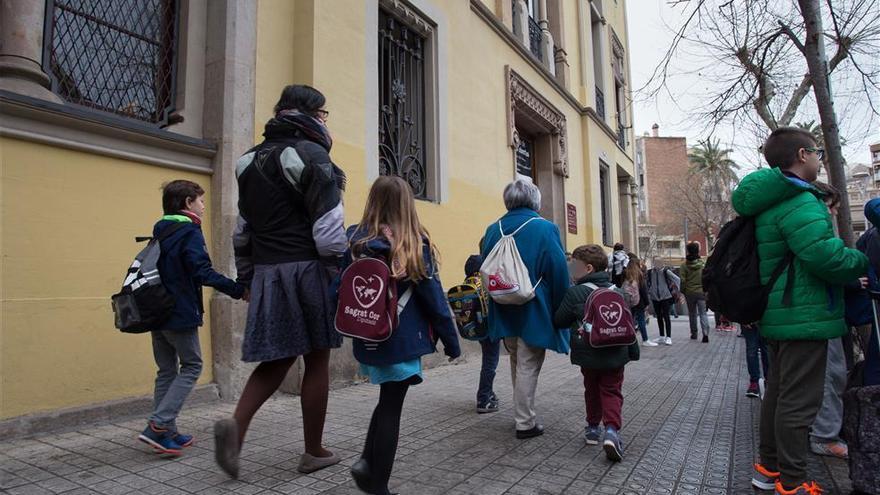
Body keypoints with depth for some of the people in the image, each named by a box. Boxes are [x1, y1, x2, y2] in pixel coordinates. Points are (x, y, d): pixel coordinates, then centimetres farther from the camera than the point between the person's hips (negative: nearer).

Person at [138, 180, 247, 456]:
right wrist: (238, 290, -21)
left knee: (167, 371, 12)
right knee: (191, 366, 3)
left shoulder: (160, 231, 15)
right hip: (180, 314, -8)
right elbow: (203, 272, -22)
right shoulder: (189, 232, -11)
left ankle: (166, 433, 15)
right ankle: (158, 426, -5)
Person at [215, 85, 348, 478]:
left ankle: (236, 424, -5)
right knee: (317, 361, 5)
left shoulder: (251, 160, 17)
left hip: (266, 272, 7)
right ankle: (314, 452, 17)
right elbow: (328, 227, -15)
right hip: (307, 269, -7)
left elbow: (243, 228, 19)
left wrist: (246, 276, 23)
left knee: (277, 359, 15)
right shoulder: (310, 154, -7)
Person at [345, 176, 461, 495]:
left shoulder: (355, 241, -3)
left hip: (369, 339, 4)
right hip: (403, 339, -3)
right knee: (391, 406, 10)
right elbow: (433, 297, -8)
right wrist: (451, 341, 0)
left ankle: (367, 462, 16)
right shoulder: (416, 244, -10)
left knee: (388, 399, 25)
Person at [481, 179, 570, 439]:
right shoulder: (545, 229, -12)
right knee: (528, 367, 5)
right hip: (534, 313, -5)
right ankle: (525, 423, 14)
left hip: (504, 313, 5)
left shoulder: (493, 230, 2)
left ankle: (524, 414, 35)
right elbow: (559, 274, -12)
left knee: (517, 364, 20)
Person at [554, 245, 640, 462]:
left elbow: (559, 320, -4)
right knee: (612, 392, 9)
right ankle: (612, 429, -11)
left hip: (588, 356, -2)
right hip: (615, 355, 2)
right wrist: (633, 351, 16)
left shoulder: (575, 293, -11)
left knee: (592, 390, 18)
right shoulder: (617, 292, 3)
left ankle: (593, 428, 29)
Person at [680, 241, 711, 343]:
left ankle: (694, 333, 21)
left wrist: (683, 291, 6)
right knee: (703, 313, 0)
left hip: (689, 293, 0)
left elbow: (682, 280, -7)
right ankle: (705, 333, -15)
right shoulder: (703, 263, -4)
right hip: (701, 292, 0)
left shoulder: (684, 265, -7)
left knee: (692, 314, 14)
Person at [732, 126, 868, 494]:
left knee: (778, 391, 18)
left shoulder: (770, 202, 15)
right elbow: (825, 255, -27)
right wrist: (864, 262, -6)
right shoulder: (798, 201, -17)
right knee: (799, 401, -2)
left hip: (779, 316, 10)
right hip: (805, 317, -10)